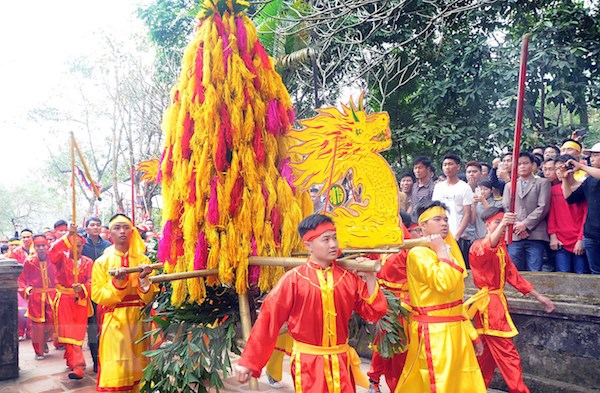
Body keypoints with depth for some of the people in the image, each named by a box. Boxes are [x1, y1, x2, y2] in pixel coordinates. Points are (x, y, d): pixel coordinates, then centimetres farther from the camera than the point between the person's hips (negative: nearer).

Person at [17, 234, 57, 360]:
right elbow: (21, 279, 4)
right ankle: (38, 351, 15)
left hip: (51, 296, 2)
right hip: (35, 297, -1)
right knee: (37, 325, 0)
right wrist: (26, 290, -9)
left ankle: (44, 341, 36)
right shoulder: (29, 262, -5)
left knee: (51, 324, 5)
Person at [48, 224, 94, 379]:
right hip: (64, 301, -1)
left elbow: (91, 282, -5)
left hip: (81, 301, 1)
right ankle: (78, 366, -7)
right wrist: (67, 236, -33)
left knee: (78, 334, 5)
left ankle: (71, 360, 23)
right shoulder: (62, 258, 1)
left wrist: (82, 288, -27)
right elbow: (52, 252, -22)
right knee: (69, 334, -6)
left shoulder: (88, 262, 4)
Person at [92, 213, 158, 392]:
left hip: (138, 321, 2)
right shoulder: (102, 262, 0)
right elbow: (97, 296, -6)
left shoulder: (143, 260, 5)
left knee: (138, 369, 8)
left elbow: (150, 298, 1)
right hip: (114, 321, -2)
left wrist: (143, 279, -16)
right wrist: (116, 282, -19)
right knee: (115, 372, -3)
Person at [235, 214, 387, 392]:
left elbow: (374, 312, 2)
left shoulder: (348, 278, -1)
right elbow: (268, 320, -10)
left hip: (341, 362, 4)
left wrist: (370, 278, -10)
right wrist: (248, 361, -8)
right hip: (308, 364, -3)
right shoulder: (293, 279, -11)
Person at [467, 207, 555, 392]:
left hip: (498, 302, 8)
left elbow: (512, 273, 15)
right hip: (488, 304, -8)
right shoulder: (477, 246, -13)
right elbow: (485, 250, -39)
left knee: (488, 354, 14)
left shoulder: (501, 246, 13)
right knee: (508, 356, -6)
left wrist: (538, 296, 12)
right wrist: (502, 225, -55)